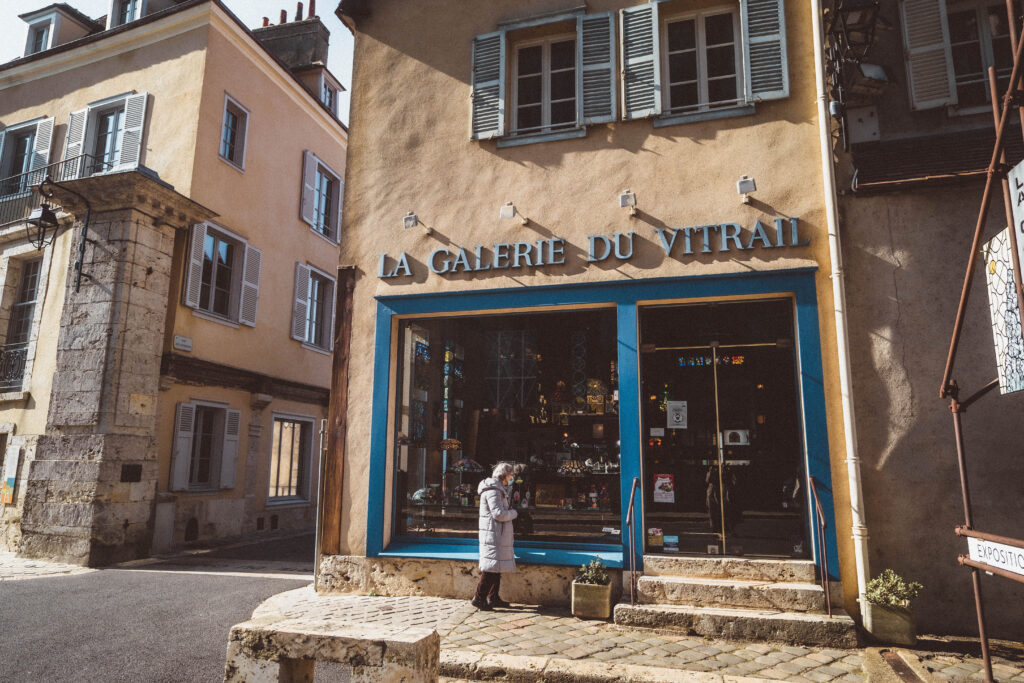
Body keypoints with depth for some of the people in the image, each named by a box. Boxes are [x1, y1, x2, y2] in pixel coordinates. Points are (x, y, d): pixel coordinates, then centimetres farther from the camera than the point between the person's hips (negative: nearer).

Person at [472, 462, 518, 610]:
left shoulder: (498, 489, 18)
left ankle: (493, 598, 21)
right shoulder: (493, 490, -16)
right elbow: (498, 514, -22)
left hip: (498, 535, 10)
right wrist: (514, 513, -7)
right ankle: (479, 598, -2)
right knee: (491, 566, -8)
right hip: (493, 535, -10)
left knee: (497, 567, 14)